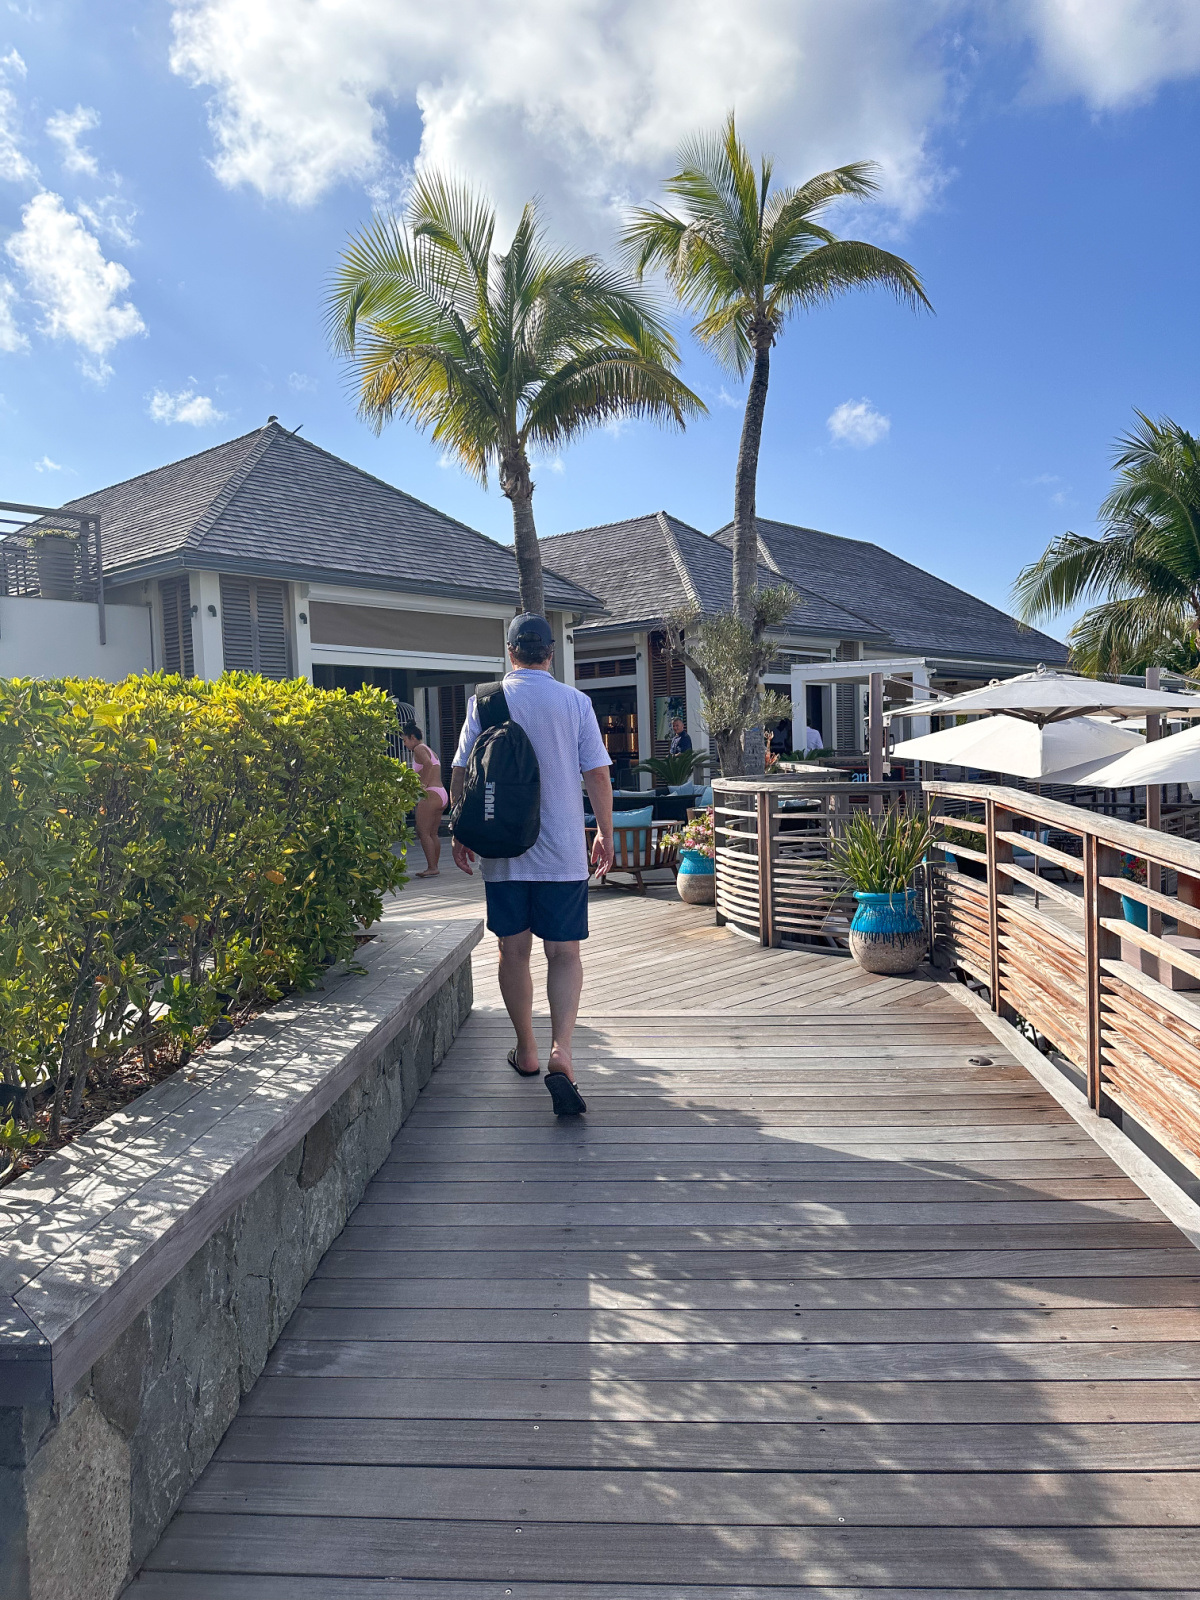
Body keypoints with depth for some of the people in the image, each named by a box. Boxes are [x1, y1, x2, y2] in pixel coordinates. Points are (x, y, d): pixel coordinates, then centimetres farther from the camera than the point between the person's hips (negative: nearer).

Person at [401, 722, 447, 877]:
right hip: (442, 795, 10)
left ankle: (432, 868, -11)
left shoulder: (419, 749, -5)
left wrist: (423, 785, -21)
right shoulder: (428, 750, 23)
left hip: (431, 794, -10)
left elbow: (428, 763, -24)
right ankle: (435, 866, 12)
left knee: (423, 832, -8)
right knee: (432, 833, 12)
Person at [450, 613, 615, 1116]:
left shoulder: (484, 701, 1)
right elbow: (598, 774, -2)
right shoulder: (575, 702, -2)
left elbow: (460, 774, 3)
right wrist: (605, 834, 10)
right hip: (563, 851, -1)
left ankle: (527, 1052, 26)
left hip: (502, 849, 1)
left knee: (513, 950, 13)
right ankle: (561, 1052, -13)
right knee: (564, 953, 4)